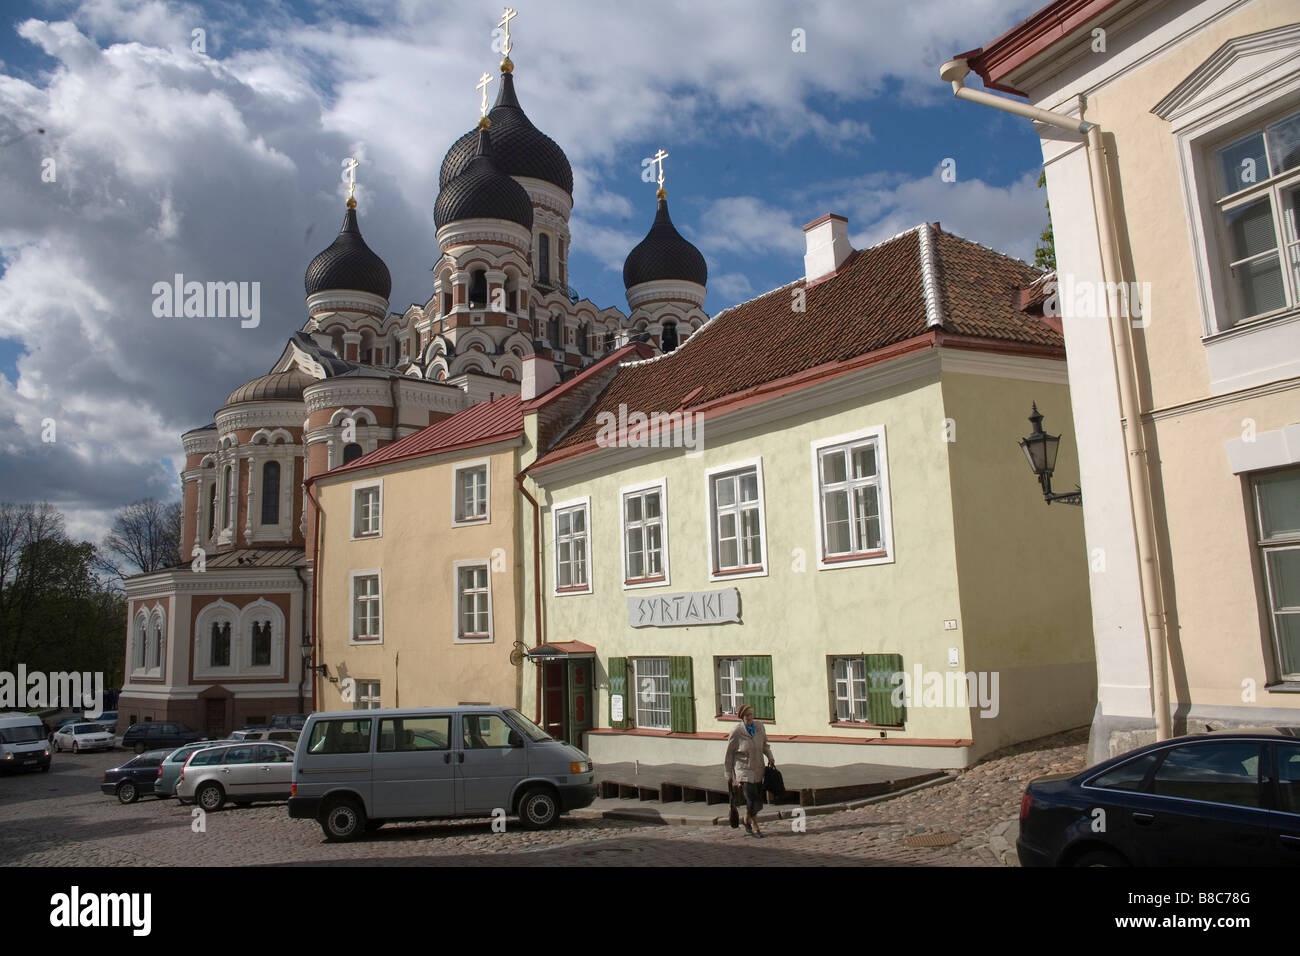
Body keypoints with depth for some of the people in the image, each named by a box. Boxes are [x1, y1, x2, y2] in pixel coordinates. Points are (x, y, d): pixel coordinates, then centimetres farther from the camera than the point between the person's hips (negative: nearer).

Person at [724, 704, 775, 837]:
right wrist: (729, 774, -3)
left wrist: (770, 757, -3)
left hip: (758, 769, 5)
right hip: (744, 770, -5)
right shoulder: (736, 731, -15)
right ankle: (755, 827, 7)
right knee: (752, 799, -12)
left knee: (758, 800, 10)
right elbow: (729, 753, -6)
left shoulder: (759, 727, -2)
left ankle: (747, 821, 35)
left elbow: (764, 744, 16)